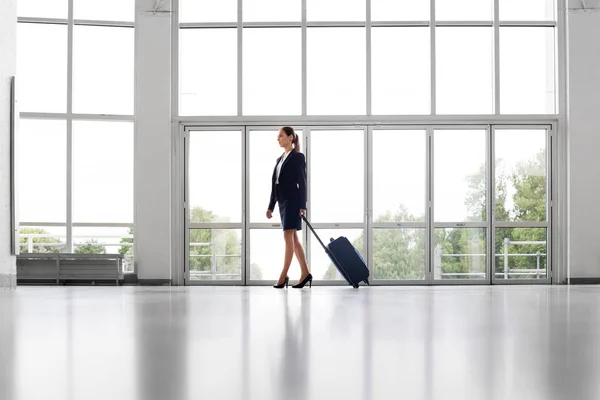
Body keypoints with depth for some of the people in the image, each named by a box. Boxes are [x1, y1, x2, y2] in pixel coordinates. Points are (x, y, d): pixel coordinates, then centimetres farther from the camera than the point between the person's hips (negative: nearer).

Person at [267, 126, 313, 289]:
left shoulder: (298, 157, -5)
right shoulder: (280, 159, 18)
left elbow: (302, 182, -10)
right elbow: (275, 184, 18)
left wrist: (303, 206, -17)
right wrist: (271, 206, 15)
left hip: (293, 200, -8)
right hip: (282, 201, 8)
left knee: (288, 236, -11)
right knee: (293, 238, 7)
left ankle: (283, 276, -11)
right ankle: (305, 273, 12)